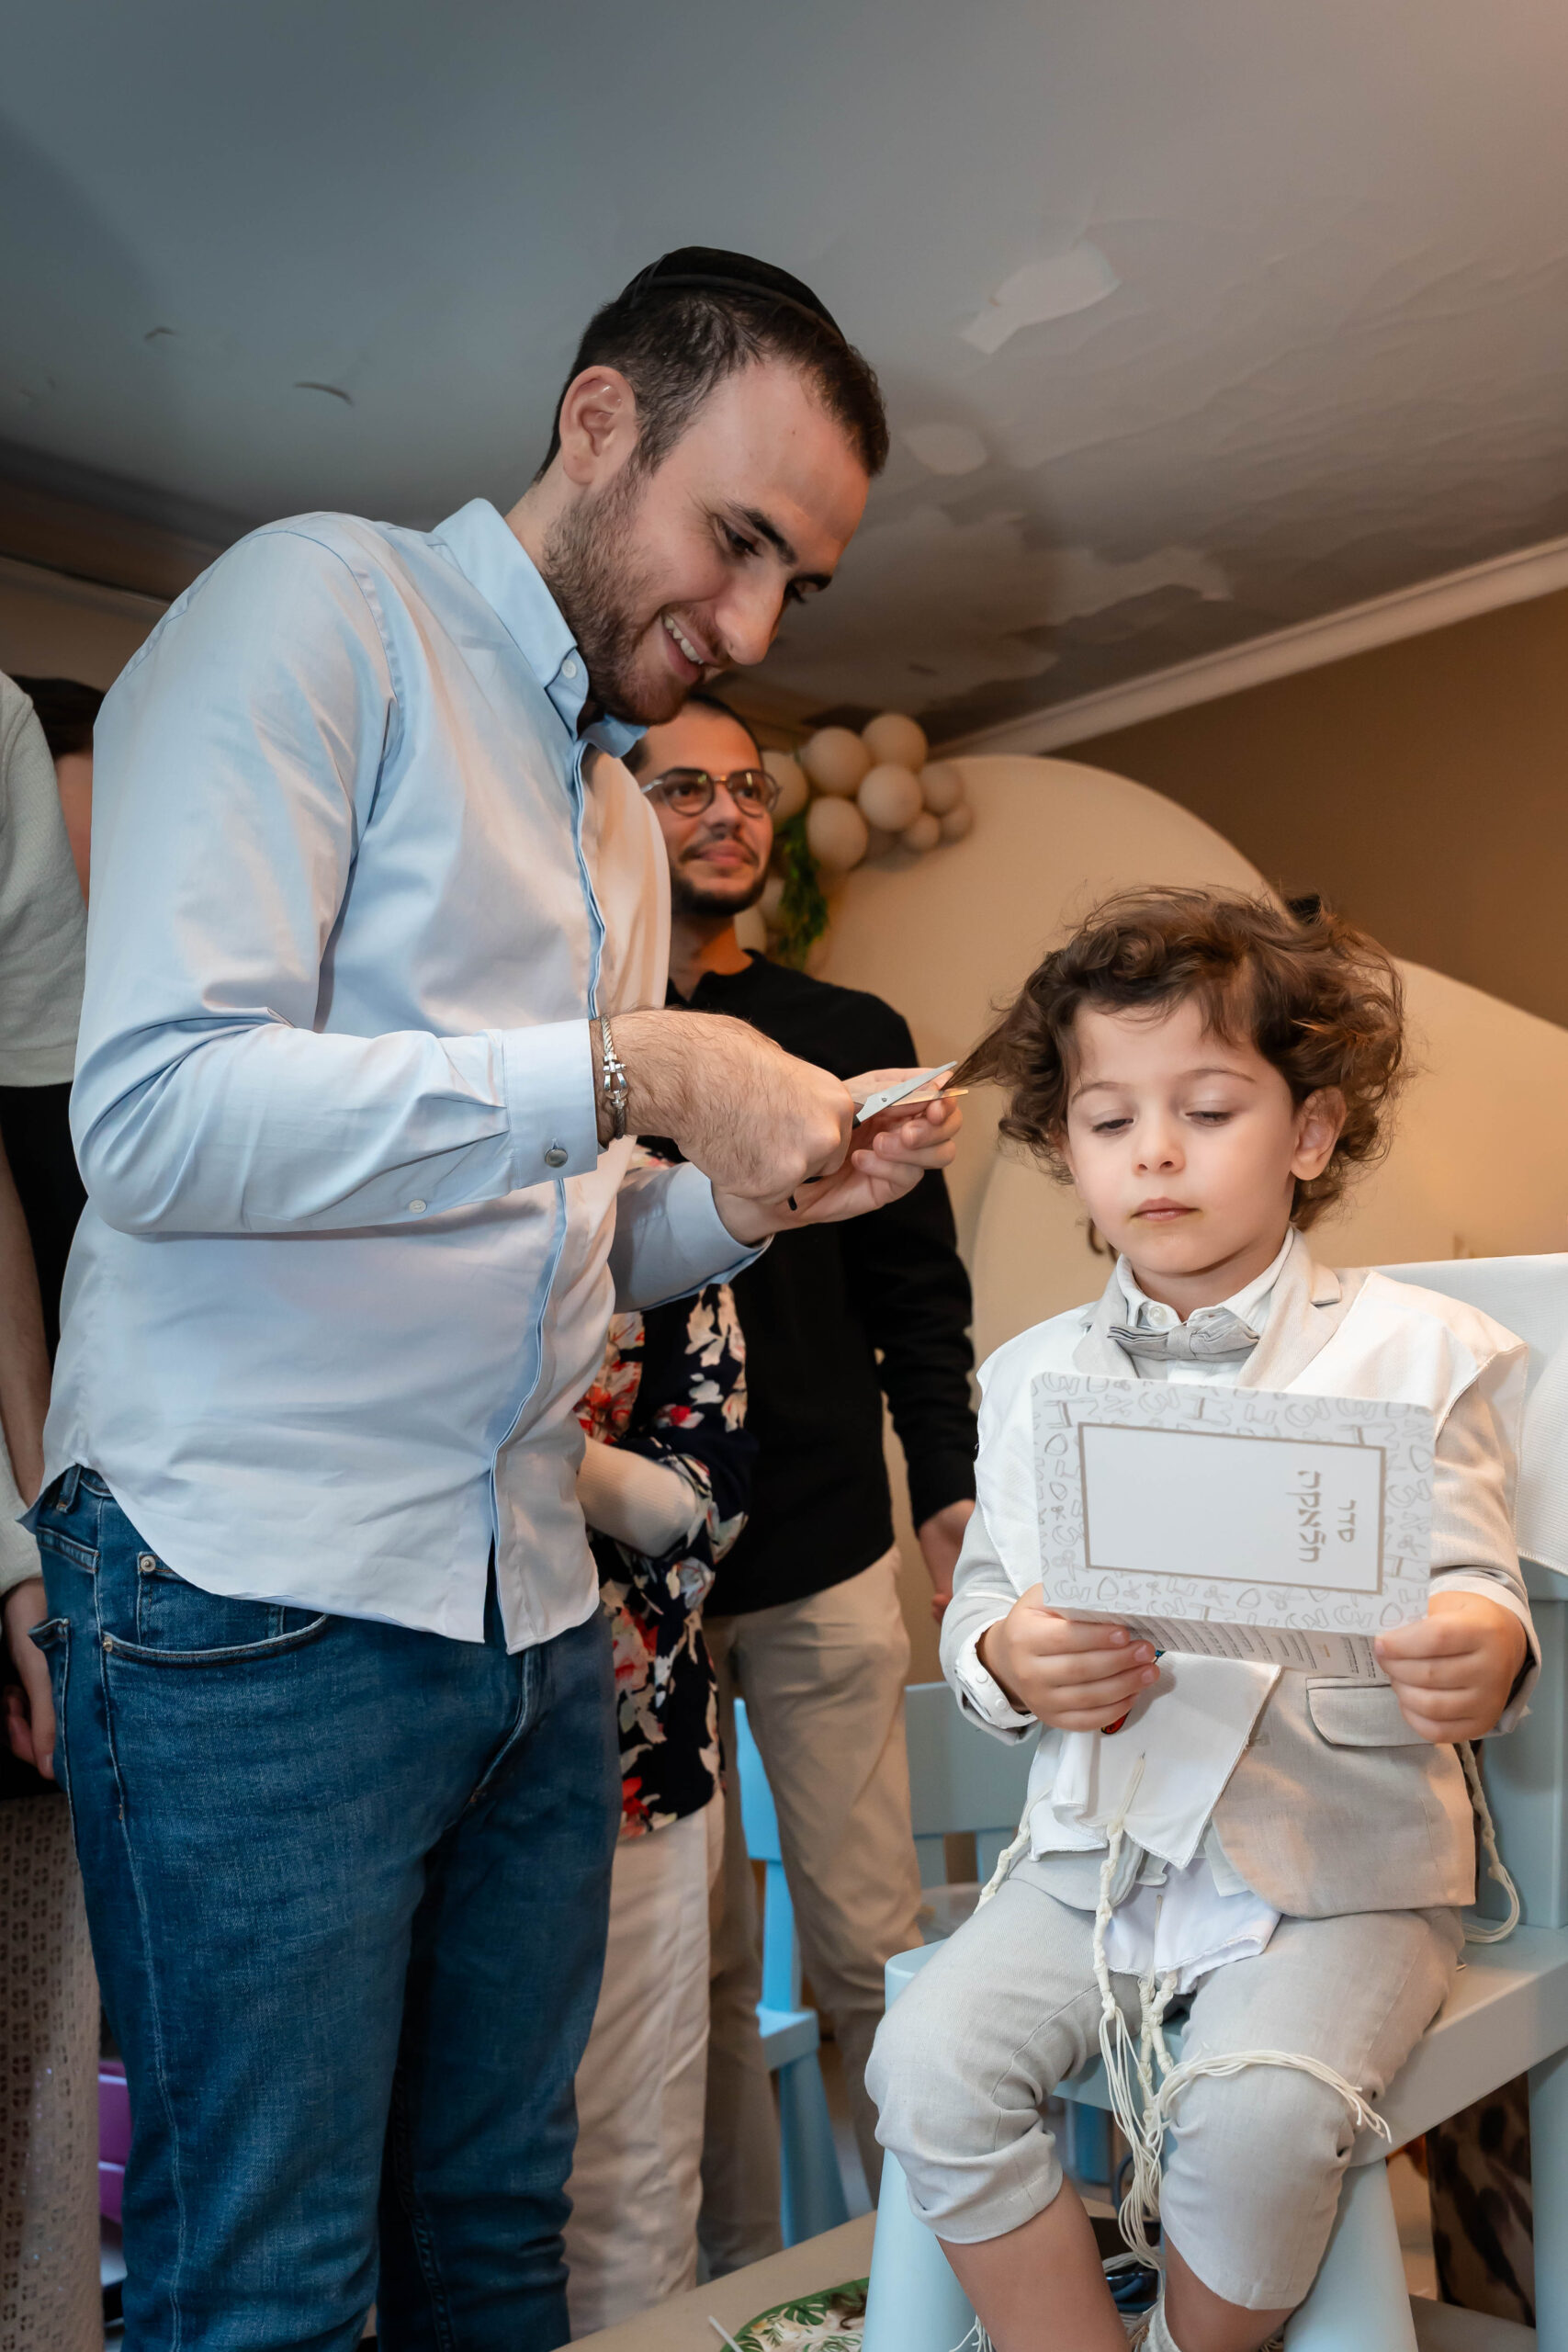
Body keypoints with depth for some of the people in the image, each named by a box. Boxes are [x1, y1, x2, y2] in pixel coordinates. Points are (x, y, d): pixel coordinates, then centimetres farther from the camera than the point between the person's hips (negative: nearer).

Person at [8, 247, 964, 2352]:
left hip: (534, 1612, 8)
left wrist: (753, 1199, 3)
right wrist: (629, 1072, -20)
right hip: (256, 1604, -7)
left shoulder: (619, 814, 19)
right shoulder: (320, 607, -5)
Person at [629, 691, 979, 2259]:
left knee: (870, 1950, 7)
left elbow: (918, 1288, 11)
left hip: (824, 1556, 1)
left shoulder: (854, 1038, 11)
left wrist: (953, 1486, 1)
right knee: (697, 1959, 8)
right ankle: (746, 2275, 25)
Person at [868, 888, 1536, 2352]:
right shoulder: (1031, 1377, 7)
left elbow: (1473, 1601, -5)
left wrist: (1481, 1656, -28)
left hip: (1338, 1861, -3)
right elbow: (979, 1601, 9)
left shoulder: (1414, 1352, -3)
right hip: (1104, 1851, 3)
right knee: (930, 2061, -17)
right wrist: (1008, 1662, -14)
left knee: (1258, 2110, -25)